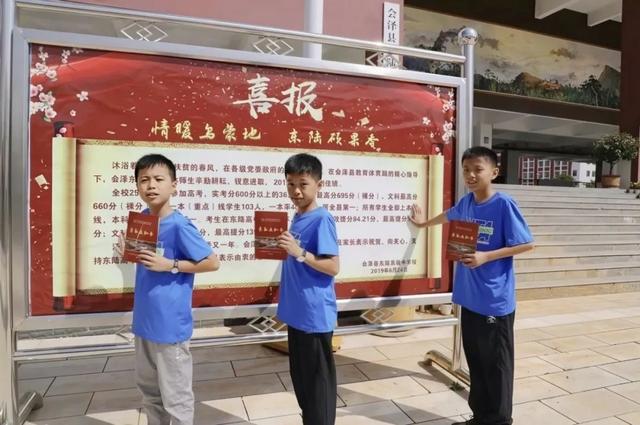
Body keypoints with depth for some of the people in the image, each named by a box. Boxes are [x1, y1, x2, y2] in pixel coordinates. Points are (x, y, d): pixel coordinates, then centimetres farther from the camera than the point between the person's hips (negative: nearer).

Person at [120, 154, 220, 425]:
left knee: (175, 396, 7)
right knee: (148, 388, 25)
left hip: (170, 324, -8)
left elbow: (212, 262, -18)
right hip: (144, 319, 8)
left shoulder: (179, 226, -20)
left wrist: (170, 265, -22)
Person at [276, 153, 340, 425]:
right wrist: (283, 250, 5)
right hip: (297, 313, 9)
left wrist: (299, 253, -27)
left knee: (318, 380, 6)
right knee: (299, 376, 21)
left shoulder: (322, 220, -16)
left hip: (316, 315, -9)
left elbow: (333, 267, -20)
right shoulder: (297, 218, 9)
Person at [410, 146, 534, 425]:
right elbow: (449, 216, 27)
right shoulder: (466, 202, 4)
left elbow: (526, 244, -11)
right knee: (475, 360, 17)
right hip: (470, 297, 6)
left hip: (495, 301, -6)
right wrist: (424, 223, 43)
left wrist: (485, 257, -20)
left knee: (496, 363, 7)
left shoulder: (504, 204, -13)